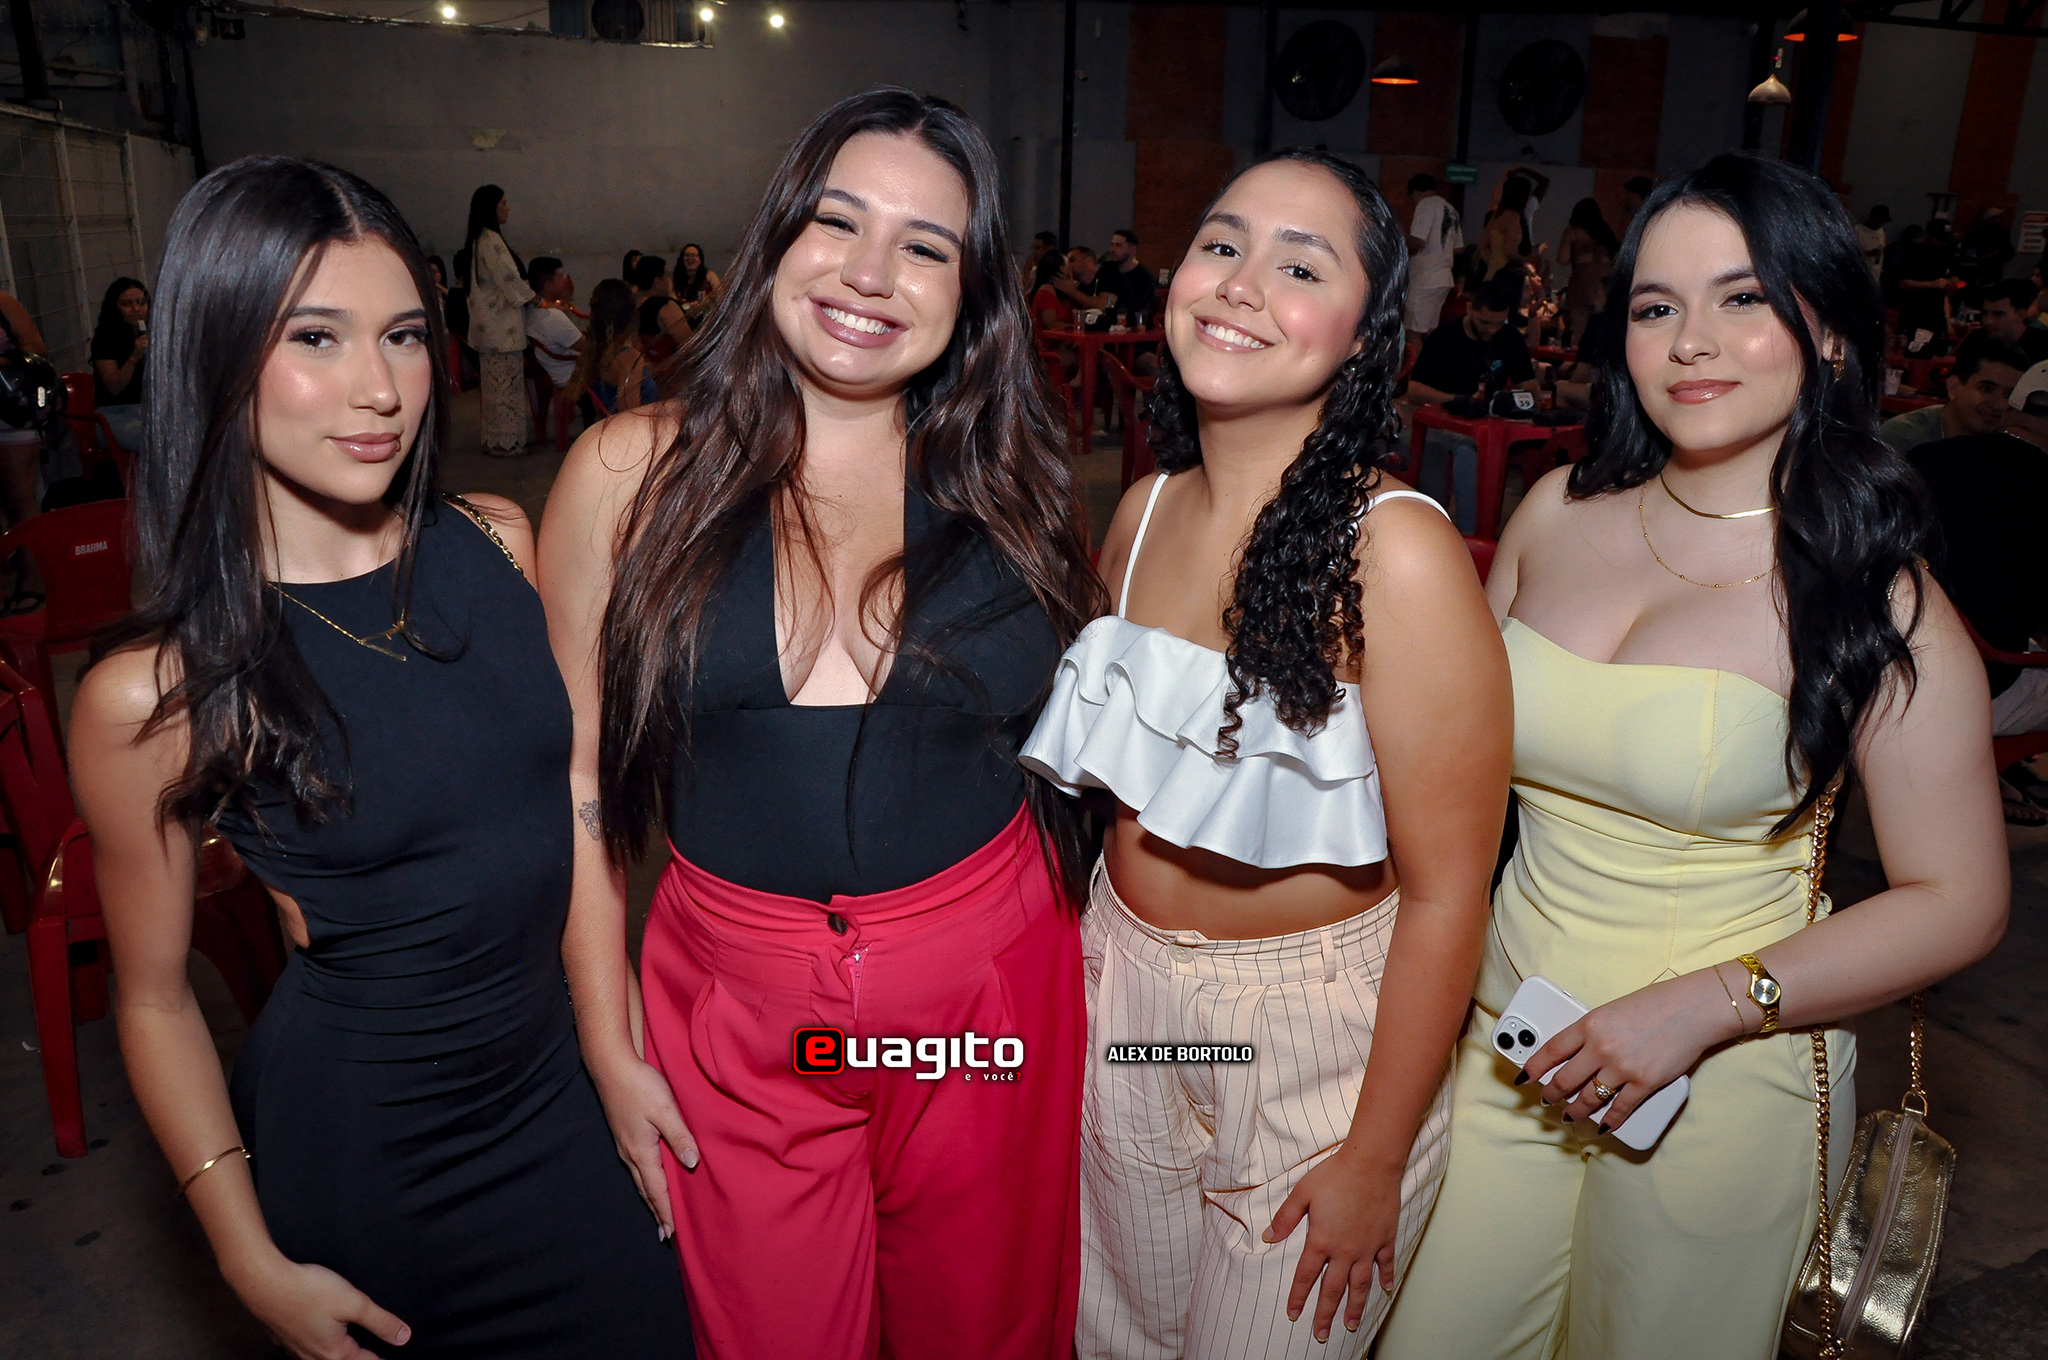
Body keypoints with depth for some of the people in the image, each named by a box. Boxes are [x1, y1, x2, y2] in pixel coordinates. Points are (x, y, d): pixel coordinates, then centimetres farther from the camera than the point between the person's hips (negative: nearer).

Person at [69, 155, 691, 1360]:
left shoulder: (499, 545, -7)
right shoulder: (152, 693, -18)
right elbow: (154, 998, -6)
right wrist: (255, 1262, -5)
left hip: (567, 1081, 4)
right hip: (362, 1145, -4)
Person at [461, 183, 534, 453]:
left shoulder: (479, 239, 16)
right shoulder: (491, 240, -14)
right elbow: (510, 280, -17)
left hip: (489, 327, 10)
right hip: (501, 327, -10)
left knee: (494, 383, 13)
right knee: (506, 383, -5)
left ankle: (494, 440, 19)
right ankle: (505, 441, -1)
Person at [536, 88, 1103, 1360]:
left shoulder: (1015, 481, -2)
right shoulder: (633, 472, -6)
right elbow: (578, 780, -2)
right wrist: (611, 1048, 0)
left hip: (991, 994, 1)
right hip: (736, 1005, 0)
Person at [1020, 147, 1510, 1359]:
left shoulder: (1397, 554, -24)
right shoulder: (1146, 512, -4)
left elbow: (1443, 894, -19)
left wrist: (1374, 1162, -13)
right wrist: (1105, 949, 8)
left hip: (1314, 1032, -5)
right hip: (1123, 995, 6)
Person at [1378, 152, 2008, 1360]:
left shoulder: (1871, 594, -12)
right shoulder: (1561, 512, -2)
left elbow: (1961, 901, -10)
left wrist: (1705, 1006, -20)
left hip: (1724, 1085, -3)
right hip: (1510, 1034, 4)